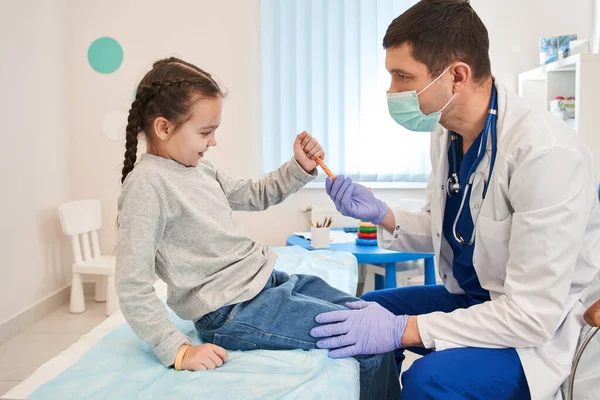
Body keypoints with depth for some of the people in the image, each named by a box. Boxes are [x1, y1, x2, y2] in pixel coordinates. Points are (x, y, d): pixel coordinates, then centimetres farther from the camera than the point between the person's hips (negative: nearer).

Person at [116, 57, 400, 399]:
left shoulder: (198, 168, 9)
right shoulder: (146, 184, -17)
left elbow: (254, 195, 24)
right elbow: (133, 289, -20)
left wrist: (301, 167, 9)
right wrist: (179, 350, -23)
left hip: (270, 281, 10)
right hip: (236, 312, -9)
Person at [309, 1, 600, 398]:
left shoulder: (545, 153, -28)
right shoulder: (447, 132, -3)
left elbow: (534, 315, -28)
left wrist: (403, 329, -28)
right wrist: (381, 214, -7)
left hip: (546, 328, -8)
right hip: (471, 299, 8)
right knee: (363, 313, 7)